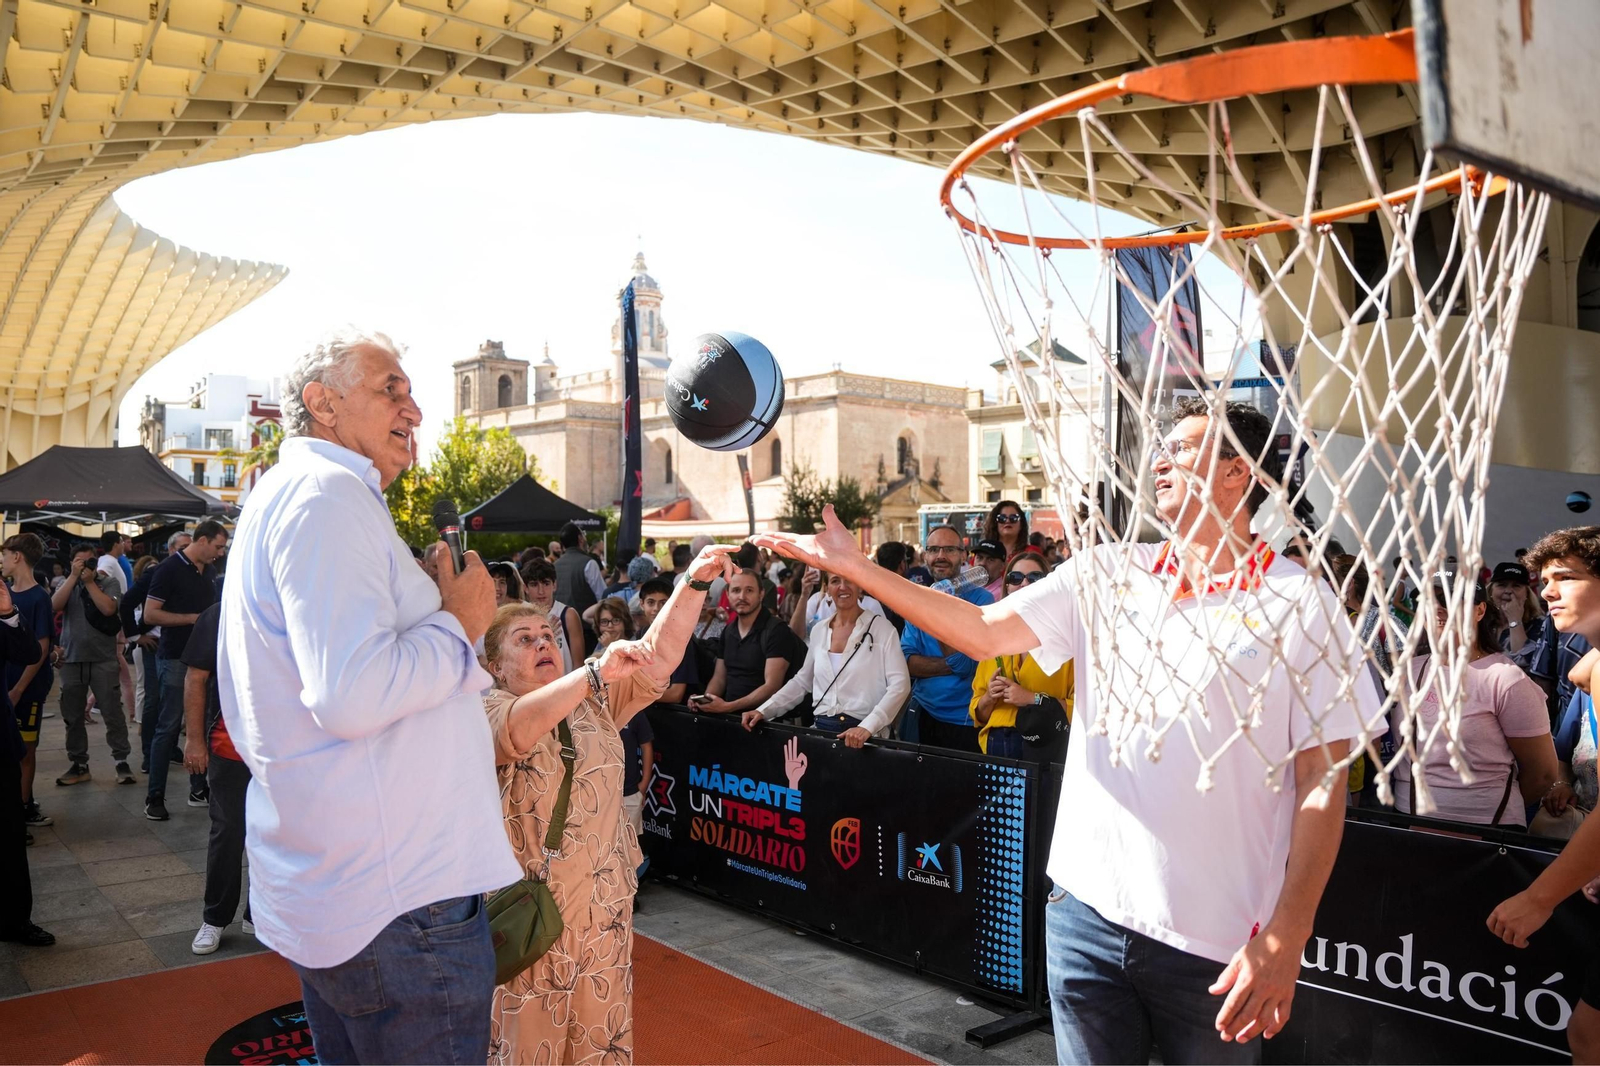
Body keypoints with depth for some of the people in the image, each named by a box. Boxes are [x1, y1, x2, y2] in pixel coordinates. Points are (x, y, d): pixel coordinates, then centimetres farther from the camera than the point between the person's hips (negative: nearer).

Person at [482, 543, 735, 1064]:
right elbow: (516, 730, -31)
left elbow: (660, 653, -2)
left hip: (605, 901, 5)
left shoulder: (594, 700, 8)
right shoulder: (488, 710, -7)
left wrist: (695, 583, -14)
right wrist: (597, 672, -41)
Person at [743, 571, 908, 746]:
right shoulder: (819, 631, 11)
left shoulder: (881, 627, -4)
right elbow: (802, 681, 19)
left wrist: (867, 727, -23)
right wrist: (764, 710, 6)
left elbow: (900, 684, -11)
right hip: (823, 730, 4)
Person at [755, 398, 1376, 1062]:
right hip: (1087, 911, 3)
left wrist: (1286, 936, -12)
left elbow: (1322, 782, -6)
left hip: (1218, 945, -3)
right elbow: (982, 632, 0)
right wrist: (853, 566, -6)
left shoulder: (1299, 603, -6)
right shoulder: (1107, 573, 4)